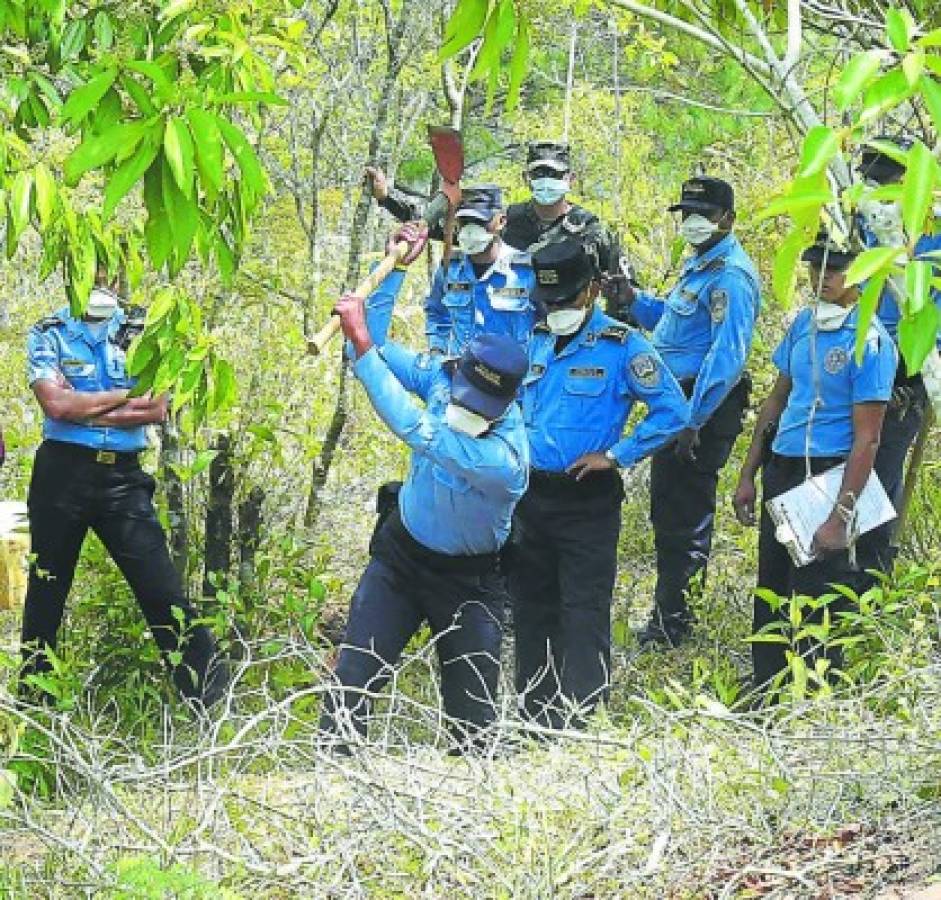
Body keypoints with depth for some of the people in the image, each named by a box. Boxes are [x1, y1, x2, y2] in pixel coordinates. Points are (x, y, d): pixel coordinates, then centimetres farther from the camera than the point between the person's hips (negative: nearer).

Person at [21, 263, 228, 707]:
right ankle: (31, 701, 20)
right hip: (61, 472, -1)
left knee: (162, 589, -5)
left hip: (123, 476, 1)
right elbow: (55, 403, -12)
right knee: (46, 589, 9)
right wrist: (127, 397, -7)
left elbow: (158, 408, -4)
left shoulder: (139, 335, 9)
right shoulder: (48, 334, 3)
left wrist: (84, 410, -10)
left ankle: (213, 700, -4)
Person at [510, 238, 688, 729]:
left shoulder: (622, 346, -10)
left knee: (584, 610, -7)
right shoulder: (539, 340, 9)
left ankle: (578, 719, -6)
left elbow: (674, 411, -13)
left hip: (587, 499, -7)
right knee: (532, 606, 13)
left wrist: (615, 455, -14)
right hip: (532, 495, 7)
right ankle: (532, 713, 24)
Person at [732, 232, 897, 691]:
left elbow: (866, 438, -16)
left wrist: (840, 518, -20)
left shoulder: (870, 342, -14)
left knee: (813, 602, -2)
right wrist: (748, 476, 13)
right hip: (781, 472, 7)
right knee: (769, 595, 14)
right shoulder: (805, 322, 8)